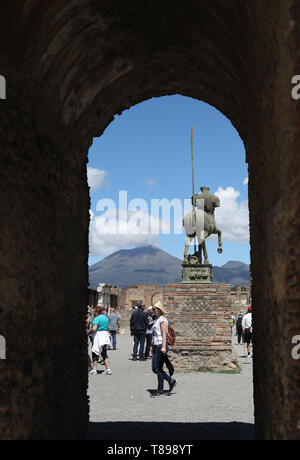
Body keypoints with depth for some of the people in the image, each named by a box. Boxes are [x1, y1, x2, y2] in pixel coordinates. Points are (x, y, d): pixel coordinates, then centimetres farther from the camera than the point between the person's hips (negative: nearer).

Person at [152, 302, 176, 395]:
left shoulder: (162, 319, -10)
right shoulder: (157, 319, 18)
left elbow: (164, 334, -19)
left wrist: (163, 346, -27)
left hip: (161, 346, -10)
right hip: (156, 346, 10)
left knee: (158, 368, -2)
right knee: (154, 369, 9)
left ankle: (160, 390, 9)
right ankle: (171, 380, 19)